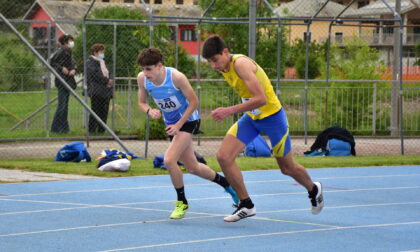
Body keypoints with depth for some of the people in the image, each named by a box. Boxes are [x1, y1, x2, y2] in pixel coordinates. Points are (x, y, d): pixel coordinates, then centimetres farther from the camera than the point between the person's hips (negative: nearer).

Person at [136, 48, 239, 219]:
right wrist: (150, 111, -21)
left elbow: (194, 102, -18)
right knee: (192, 167, 15)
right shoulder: (142, 78, -13)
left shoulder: (176, 77, -27)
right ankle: (226, 183, 40)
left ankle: (182, 202, -4)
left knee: (169, 160, -23)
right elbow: (142, 102, 2)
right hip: (171, 123, 6)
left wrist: (178, 125, -22)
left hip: (188, 120, -6)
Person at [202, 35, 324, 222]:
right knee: (223, 156, -12)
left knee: (287, 168, 10)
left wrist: (229, 111, -36)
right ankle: (246, 205, -2)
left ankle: (314, 190, 42)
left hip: (271, 116, -7)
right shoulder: (224, 67, -2)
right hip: (251, 117, 7)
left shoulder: (241, 63, -28)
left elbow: (261, 99, -35)